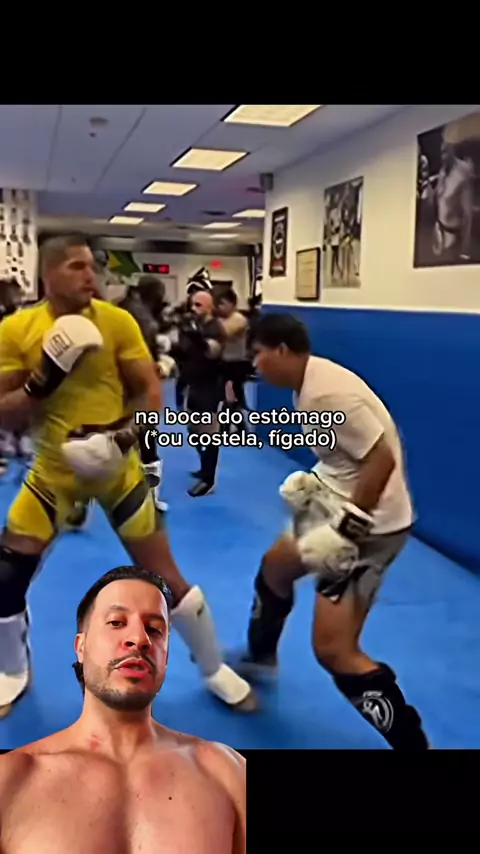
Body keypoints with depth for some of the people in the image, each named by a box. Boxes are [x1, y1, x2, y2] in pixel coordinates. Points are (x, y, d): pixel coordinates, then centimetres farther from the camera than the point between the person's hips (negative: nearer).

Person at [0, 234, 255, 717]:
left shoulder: (117, 321, -9)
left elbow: (151, 393, -7)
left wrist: (125, 435, -25)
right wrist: (43, 379, -23)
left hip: (117, 468, -1)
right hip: (54, 469, 2)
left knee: (163, 574, 2)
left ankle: (214, 670, 25)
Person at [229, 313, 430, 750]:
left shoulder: (327, 393, -26)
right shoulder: (311, 383, 5)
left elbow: (382, 459, -28)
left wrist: (347, 529, -25)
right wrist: (315, 482, 8)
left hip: (369, 523, -11)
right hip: (340, 506, 11)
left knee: (333, 649, -11)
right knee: (275, 567, 28)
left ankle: (412, 741, 2)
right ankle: (260, 657, 55)